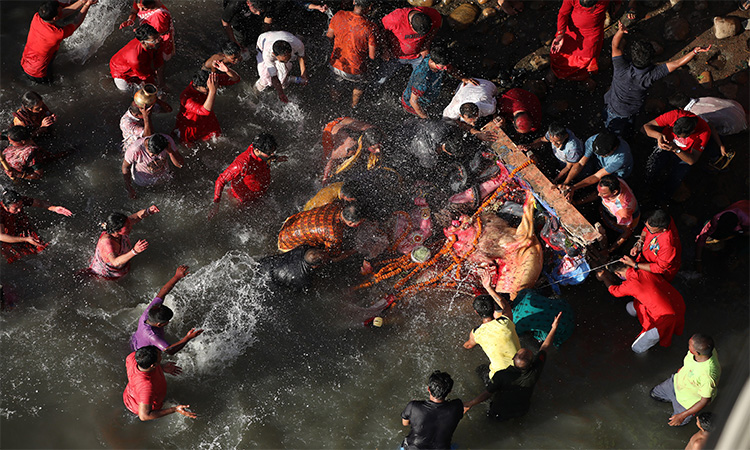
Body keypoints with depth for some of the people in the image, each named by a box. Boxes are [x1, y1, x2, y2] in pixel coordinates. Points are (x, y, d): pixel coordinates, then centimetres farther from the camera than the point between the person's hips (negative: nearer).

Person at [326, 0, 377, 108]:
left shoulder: (339, 15, -17)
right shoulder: (370, 28, -28)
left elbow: (329, 35, 1)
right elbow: (372, 56, -20)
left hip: (335, 65, 3)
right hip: (355, 72, -3)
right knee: (360, 83, 33)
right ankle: (354, 106, 58)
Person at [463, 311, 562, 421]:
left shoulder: (501, 376, -38)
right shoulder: (535, 372, -31)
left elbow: (486, 394, -25)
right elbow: (544, 347, -16)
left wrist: (468, 404, -11)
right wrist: (554, 327, -5)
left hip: (500, 415, -3)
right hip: (522, 411, 3)